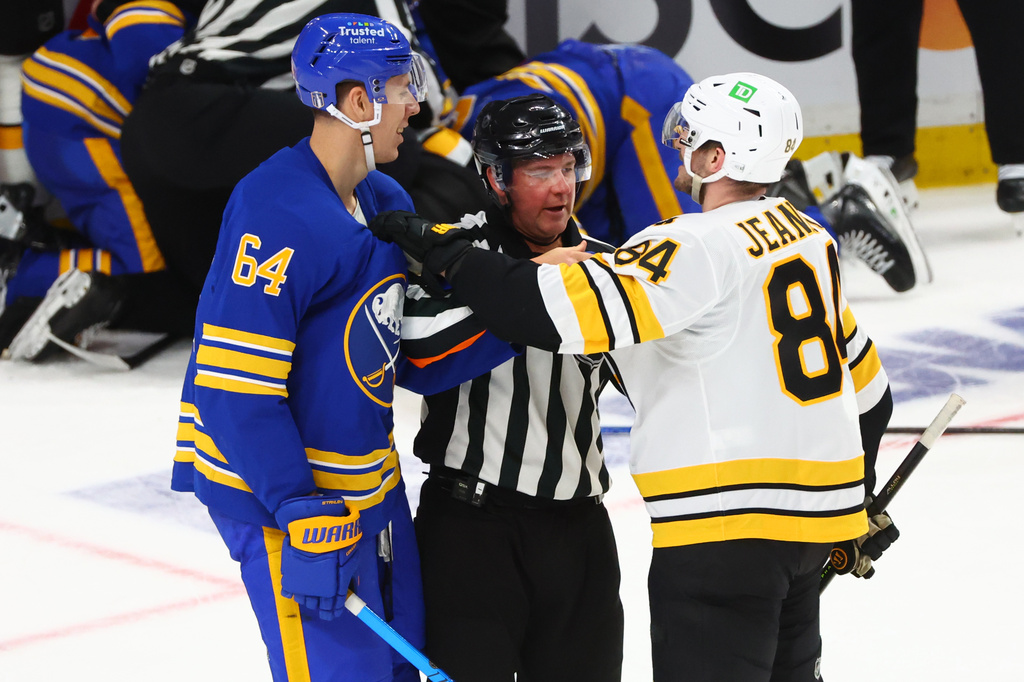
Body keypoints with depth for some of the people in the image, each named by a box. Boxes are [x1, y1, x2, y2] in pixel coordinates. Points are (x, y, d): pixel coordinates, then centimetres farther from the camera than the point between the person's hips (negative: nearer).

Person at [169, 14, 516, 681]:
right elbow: (233, 385, -25)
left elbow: (414, 360, 11)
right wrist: (302, 516, -26)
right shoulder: (278, 212, -21)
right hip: (286, 494, -9)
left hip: (374, 486, 9)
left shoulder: (389, 205, 9)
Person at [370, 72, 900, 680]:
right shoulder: (808, 236, 11)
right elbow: (867, 388, 20)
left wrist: (444, 250, -20)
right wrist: (858, 506, 33)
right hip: (816, 513, 9)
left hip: (730, 525, -9)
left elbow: (578, 309, -28)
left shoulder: (701, 248, -16)